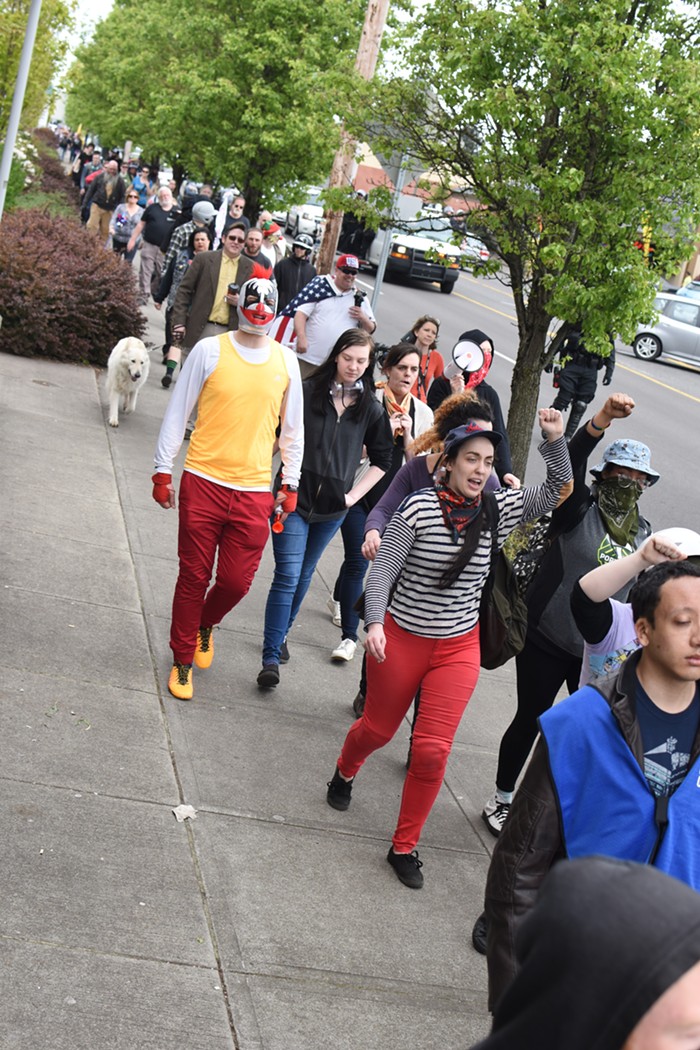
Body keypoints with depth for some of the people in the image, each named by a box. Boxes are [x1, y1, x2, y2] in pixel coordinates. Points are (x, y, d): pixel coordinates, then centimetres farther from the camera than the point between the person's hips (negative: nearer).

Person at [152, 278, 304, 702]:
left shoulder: (286, 361, 7)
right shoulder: (209, 351, -1)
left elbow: (293, 427, 15)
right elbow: (178, 412, 3)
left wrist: (291, 483, 13)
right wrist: (163, 470, 1)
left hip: (254, 491, 2)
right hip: (203, 482, -2)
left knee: (236, 581, 1)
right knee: (194, 576, 5)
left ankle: (205, 624, 35)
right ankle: (182, 660, 22)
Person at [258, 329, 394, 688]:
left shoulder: (371, 409, 2)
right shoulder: (307, 392, -6)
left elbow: (382, 460, 11)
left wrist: (353, 495, 2)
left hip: (332, 508, 3)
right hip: (294, 497, -3)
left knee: (303, 576, 16)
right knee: (287, 575, -9)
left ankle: (280, 635, 35)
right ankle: (271, 657, -7)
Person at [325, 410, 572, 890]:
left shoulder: (499, 509, -4)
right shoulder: (419, 508, -16)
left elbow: (556, 491, 1)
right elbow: (383, 570, -15)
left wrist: (555, 442, -15)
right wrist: (375, 622, -28)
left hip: (458, 647, 2)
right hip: (401, 639, -2)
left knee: (432, 751, -4)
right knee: (378, 729, 18)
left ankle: (404, 847, 15)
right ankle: (344, 774, 55)